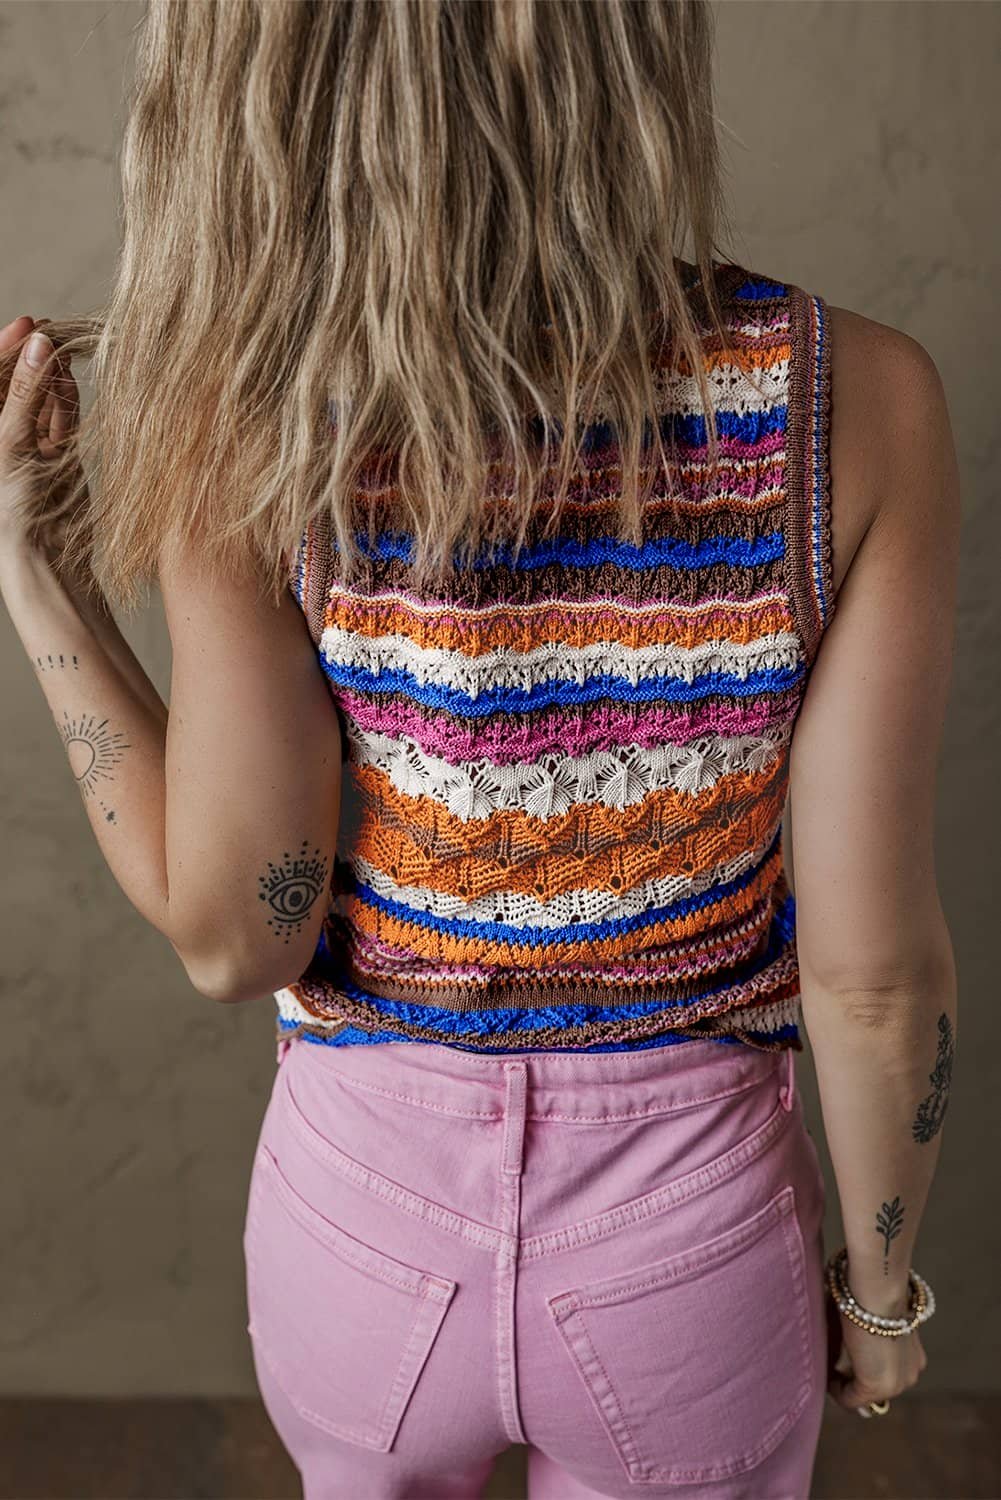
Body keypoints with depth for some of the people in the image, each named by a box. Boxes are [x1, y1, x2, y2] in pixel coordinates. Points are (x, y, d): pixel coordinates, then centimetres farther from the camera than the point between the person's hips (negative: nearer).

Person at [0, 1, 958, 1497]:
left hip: (366, 1211, 1)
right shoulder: (852, 400, -22)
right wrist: (882, 1278, 1)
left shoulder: (252, 421, -24)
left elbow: (234, 937, -19)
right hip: (687, 1255, 0)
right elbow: (869, 962, -18)